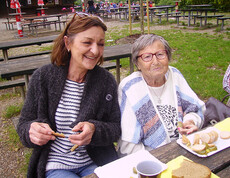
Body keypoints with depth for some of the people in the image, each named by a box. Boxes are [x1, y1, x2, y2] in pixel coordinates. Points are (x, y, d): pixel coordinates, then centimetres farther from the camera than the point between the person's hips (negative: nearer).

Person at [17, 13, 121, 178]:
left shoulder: (107, 80, -3)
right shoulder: (43, 77, -6)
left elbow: (116, 128, -2)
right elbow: (24, 124, 2)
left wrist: (94, 130, -22)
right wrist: (32, 131, -20)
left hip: (96, 164, 2)